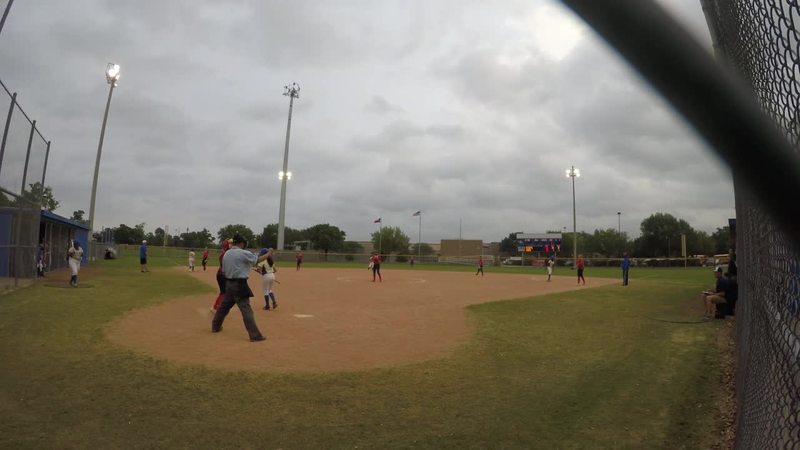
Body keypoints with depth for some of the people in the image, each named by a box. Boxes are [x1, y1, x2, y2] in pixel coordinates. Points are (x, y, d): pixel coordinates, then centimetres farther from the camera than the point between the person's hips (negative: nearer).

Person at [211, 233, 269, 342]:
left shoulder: (226, 254, 10)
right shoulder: (244, 253, -12)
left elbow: (224, 271, 13)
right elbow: (258, 260, -5)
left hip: (228, 284, 8)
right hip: (239, 285, -8)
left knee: (224, 306, 24)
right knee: (246, 310, -9)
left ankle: (215, 326, 40)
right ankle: (255, 335, -9)